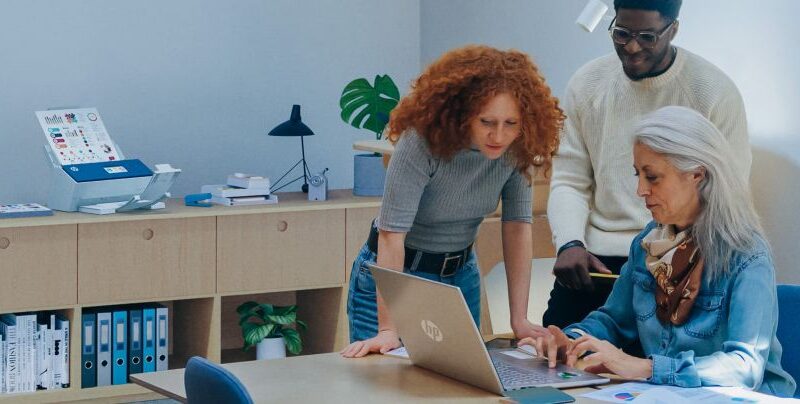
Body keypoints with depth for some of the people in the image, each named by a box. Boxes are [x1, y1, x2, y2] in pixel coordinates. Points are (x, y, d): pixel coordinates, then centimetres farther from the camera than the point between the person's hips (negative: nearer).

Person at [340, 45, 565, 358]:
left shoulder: (516, 147, -14)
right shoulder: (422, 141, -28)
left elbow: (517, 225, -10)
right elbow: (392, 234, -31)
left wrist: (520, 320, -16)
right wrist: (388, 330, -36)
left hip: (460, 274, 5)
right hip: (396, 274, -5)